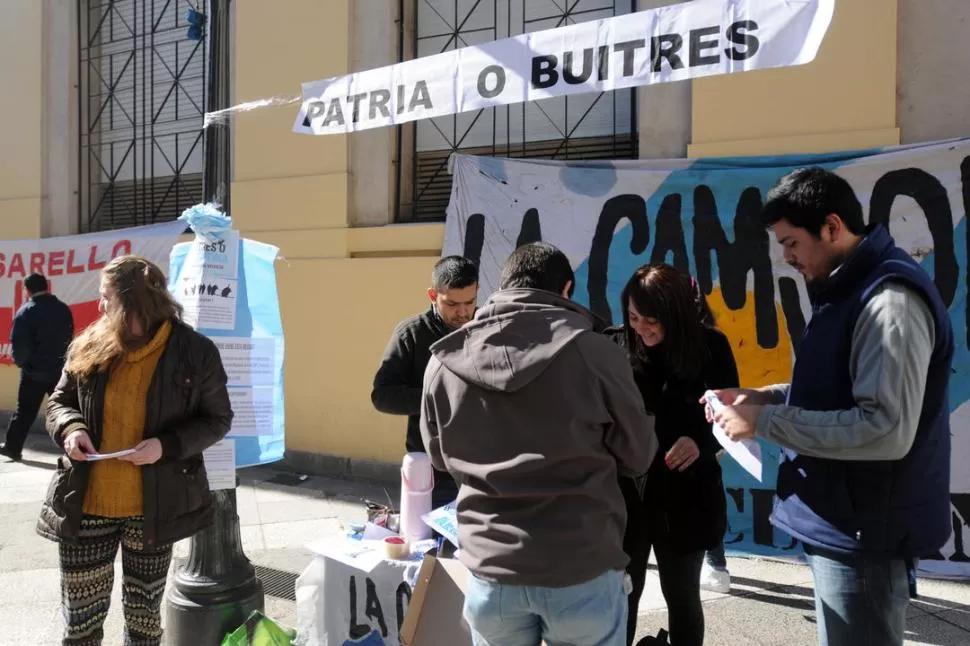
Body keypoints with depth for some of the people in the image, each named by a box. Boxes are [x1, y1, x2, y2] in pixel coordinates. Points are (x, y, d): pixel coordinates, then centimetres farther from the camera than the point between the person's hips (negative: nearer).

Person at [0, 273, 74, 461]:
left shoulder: (26, 311, -9)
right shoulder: (63, 309, 4)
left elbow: (18, 343, -12)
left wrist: (21, 361, 5)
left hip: (34, 371, -3)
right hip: (60, 370, 3)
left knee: (25, 411, 10)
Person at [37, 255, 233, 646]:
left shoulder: (195, 352, -9)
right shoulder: (89, 346, 1)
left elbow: (218, 420, -3)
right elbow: (59, 402, 13)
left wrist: (167, 445, -19)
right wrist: (71, 428, -11)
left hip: (154, 508, -2)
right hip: (84, 506, 3)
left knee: (143, 614, 15)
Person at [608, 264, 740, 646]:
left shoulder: (709, 346, -7)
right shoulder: (615, 345, -8)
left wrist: (701, 442, -20)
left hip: (684, 494, 0)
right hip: (624, 492, 0)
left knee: (681, 593, 15)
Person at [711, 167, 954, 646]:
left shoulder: (889, 299, -22)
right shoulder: (849, 291, 11)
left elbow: (887, 430, -29)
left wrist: (765, 421, -24)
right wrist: (761, 397, 4)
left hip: (865, 532, -10)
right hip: (843, 519, 10)